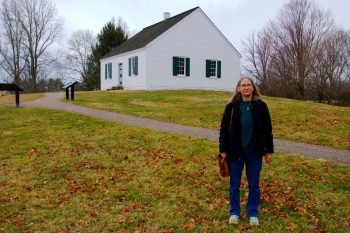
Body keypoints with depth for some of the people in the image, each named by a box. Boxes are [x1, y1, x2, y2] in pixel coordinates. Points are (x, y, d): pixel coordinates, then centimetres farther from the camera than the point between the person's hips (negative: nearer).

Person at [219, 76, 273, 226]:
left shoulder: (261, 106, -3)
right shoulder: (231, 107, -4)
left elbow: (267, 129, 2)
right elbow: (224, 129, 0)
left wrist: (269, 150, 2)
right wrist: (223, 150, -3)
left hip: (254, 153, 0)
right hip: (235, 152, 0)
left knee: (254, 184, 10)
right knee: (234, 184, 10)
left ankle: (253, 213, 27)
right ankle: (234, 212, 26)